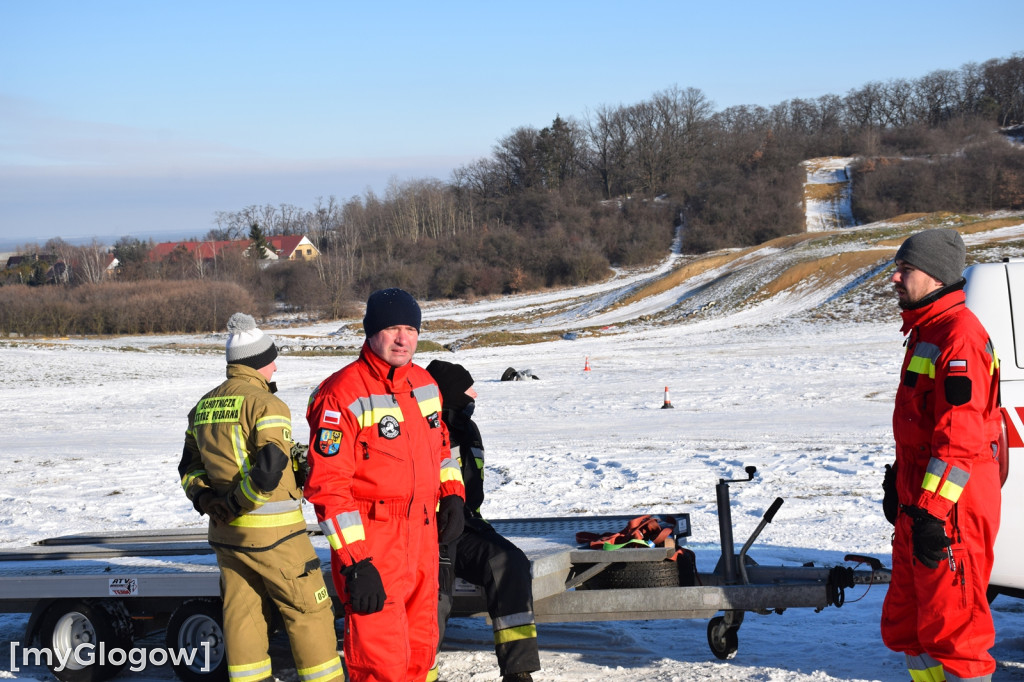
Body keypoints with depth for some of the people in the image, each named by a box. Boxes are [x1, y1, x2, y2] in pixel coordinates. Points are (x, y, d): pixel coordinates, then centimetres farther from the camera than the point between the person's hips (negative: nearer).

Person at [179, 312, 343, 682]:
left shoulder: (203, 406, 12)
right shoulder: (265, 403, -13)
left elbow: (189, 468, 14)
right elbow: (270, 466, -25)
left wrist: (206, 499, 1)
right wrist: (236, 503, -16)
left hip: (225, 531, 7)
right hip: (272, 531, -7)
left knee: (242, 613, 13)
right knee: (307, 611, 3)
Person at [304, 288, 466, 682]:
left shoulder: (425, 384, 9)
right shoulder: (342, 394, -15)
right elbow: (328, 485, -17)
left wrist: (452, 495, 9)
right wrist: (355, 562, -21)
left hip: (423, 532, 7)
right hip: (370, 540, -7)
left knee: (420, 647, 14)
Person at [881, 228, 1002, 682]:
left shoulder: (959, 334, -16)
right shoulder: (925, 332, 18)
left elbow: (960, 435, -24)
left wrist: (932, 509, -26)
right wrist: (898, 481, 28)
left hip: (951, 507, -11)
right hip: (918, 499, 11)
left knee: (951, 626, -6)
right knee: (906, 623, 17)